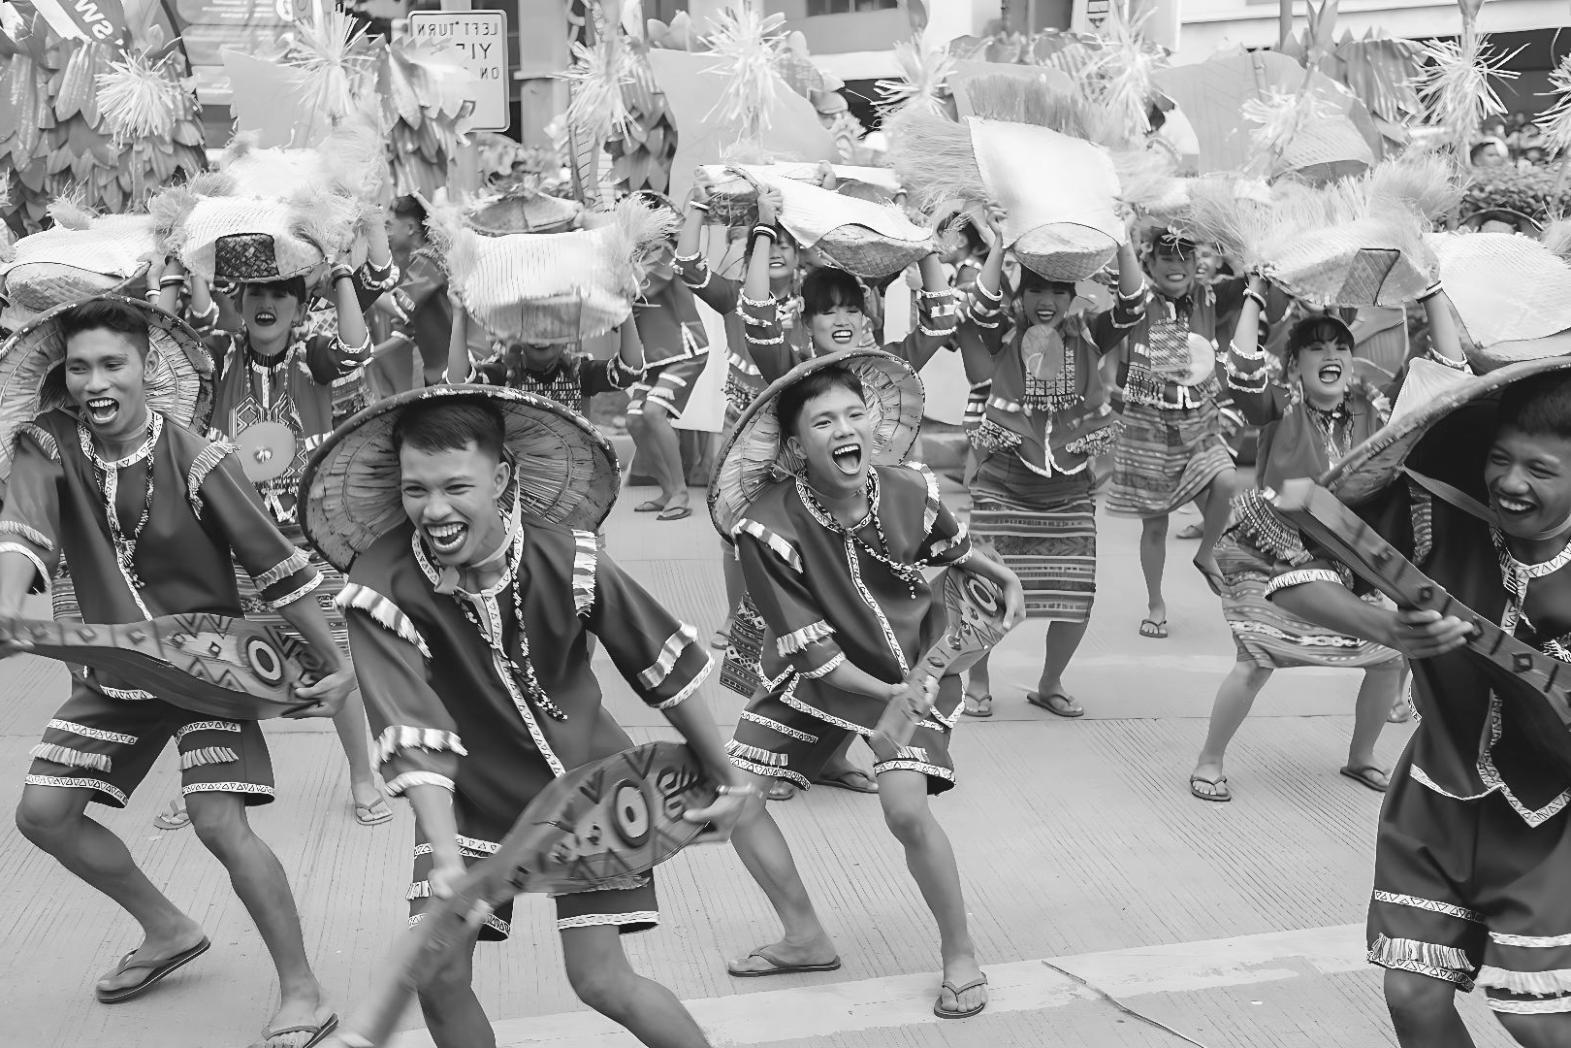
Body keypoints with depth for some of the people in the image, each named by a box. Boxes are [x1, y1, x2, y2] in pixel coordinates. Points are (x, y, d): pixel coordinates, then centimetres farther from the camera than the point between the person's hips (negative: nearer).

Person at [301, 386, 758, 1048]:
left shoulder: (568, 560, -21)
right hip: (469, 795, 1)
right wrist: (446, 859, -37)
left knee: (602, 980, -5)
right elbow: (413, 739, -26)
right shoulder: (379, 589, -22)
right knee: (438, 978, -8)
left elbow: (666, 667, -10)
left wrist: (728, 779, -2)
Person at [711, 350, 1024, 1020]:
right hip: (818, 676, 2)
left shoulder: (911, 492, -19)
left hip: (913, 668, -1)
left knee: (905, 807, -22)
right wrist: (884, 692, -27)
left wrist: (1004, 580, 7)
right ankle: (806, 940, 17)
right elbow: (810, 645, -21)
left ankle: (960, 954, 3)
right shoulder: (767, 525, -26)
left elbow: (952, 549, 8)